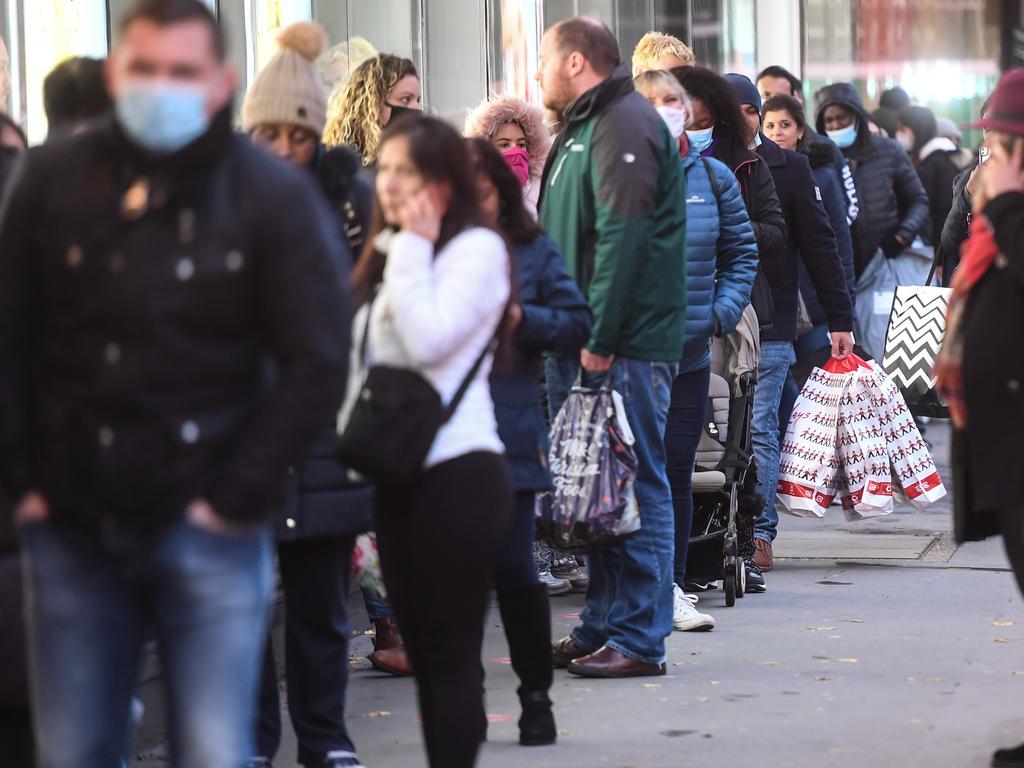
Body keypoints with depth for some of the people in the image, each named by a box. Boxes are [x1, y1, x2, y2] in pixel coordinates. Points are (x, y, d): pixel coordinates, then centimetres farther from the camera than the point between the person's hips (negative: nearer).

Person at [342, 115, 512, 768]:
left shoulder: (477, 248, -6)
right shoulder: (386, 253, 17)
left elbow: (427, 340, -19)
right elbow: (364, 354, 17)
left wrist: (413, 250, -11)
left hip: (457, 471, -8)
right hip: (399, 472, 8)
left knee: (450, 651, -6)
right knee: (423, 650, 10)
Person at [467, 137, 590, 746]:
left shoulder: (532, 251, 4)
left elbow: (578, 324, 3)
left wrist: (522, 318, -12)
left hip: (510, 434, -1)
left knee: (513, 568, -5)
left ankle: (537, 695, 11)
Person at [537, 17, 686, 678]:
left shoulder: (625, 124, -12)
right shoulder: (583, 128, 21)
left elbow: (623, 237, -20)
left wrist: (601, 338, -22)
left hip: (626, 347, -10)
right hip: (587, 344, 10)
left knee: (637, 487, -6)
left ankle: (639, 640, -5)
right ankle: (602, 628, 20)